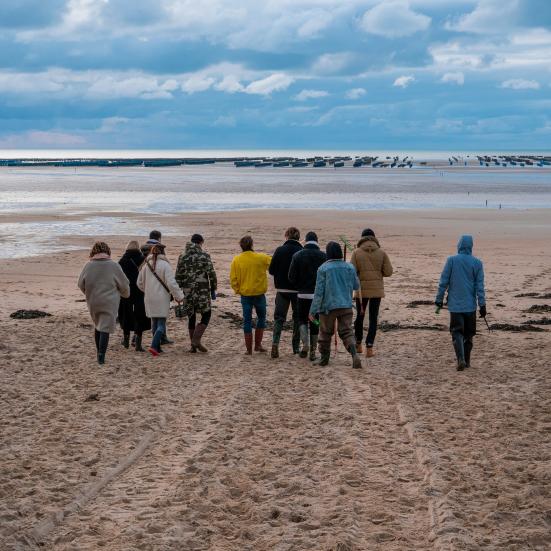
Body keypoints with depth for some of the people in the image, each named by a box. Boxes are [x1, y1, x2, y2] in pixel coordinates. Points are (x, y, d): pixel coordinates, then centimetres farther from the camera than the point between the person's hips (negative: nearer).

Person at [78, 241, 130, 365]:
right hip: (109, 302, -3)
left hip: (93, 302, 3)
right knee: (105, 328, -2)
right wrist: (126, 294, 21)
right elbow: (124, 285, -1)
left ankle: (99, 353, 26)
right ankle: (101, 357, -8)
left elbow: (81, 284, 7)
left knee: (97, 326, 21)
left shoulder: (88, 265, -3)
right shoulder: (113, 266, -9)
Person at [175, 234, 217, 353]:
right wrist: (213, 290, 3)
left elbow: (178, 275, 6)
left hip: (188, 291, 4)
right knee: (206, 316, 4)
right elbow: (211, 274, -7)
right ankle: (196, 340, -12)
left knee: (191, 317, 11)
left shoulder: (182, 256, 6)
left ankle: (193, 345, 12)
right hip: (202, 290, -4)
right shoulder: (204, 255, -5)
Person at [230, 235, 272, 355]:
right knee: (261, 318, 18)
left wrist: (237, 290, 7)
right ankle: (258, 345, 16)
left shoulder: (236, 260, -6)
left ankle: (249, 349, 7)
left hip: (245, 294, 1)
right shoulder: (261, 258, -8)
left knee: (247, 321, 7)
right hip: (259, 294, -1)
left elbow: (233, 279, -5)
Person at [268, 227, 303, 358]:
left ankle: (275, 342, -13)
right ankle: (296, 347, 15)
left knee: (279, 317, 7)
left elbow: (271, 270, -5)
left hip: (282, 290, 0)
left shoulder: (280, 250, -8)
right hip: (298, 290, 0)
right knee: (298, 318, 13)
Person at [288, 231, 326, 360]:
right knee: (315, 322, 9)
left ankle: (305, 344, -6)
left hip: (303, 294, 0)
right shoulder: (323, 256, -4)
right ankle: (313, 351, 9)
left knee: (302, 319, 14)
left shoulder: (297, 256, -3)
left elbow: (291, 277, -3)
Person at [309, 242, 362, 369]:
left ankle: (324, 357, 25)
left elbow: (319, 291, -10)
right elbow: (356, 286, 12)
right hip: (346, 306, 2)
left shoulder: (323, 268, -9)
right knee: (346, 331, 3)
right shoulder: (349, 267, 1)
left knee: (325, 332, 14)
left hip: (328, 306, -2)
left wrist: (313, 311, -6)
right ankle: (355, 354, -19)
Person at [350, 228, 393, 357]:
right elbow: (388, 272, -3)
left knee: (359, 316, 17)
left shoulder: (356, 252, -5)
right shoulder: (382, 253, -2)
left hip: (361, 289, 0)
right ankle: (369, 348, -1)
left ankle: (358, 345, 27)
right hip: (377, 290, 0)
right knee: (373, 319, 4)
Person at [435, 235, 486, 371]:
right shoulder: (477, 263, -1)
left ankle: (461, 359, -19)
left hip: (455, 304, -2)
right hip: (470, 305, 2)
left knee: (457, 332, -1)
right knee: (468, 334, 14)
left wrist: (439, 299, 7)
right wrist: (482, 305, 1)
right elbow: (480, 286, -1)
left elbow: (443, 282, -2)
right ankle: (466, 360, 19)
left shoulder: (451, 260, -5)